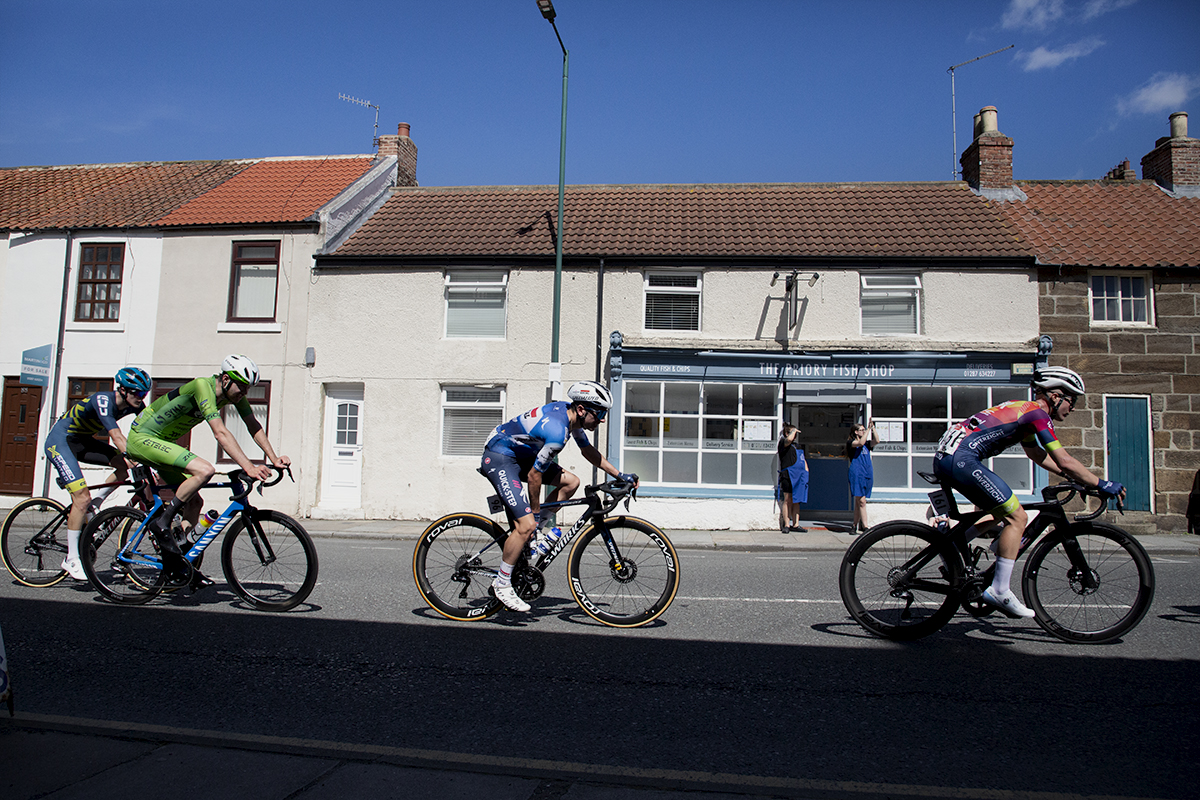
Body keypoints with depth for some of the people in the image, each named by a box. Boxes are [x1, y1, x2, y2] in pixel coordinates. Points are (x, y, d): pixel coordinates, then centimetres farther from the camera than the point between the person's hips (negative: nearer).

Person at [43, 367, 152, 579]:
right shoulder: (103, 400, -30)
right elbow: (117, 437, -40)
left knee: (124, 465, -13)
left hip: (82, 440, 8)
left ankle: (93, 506, 4)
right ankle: (71, 559, -6)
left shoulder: (133, 404, -8)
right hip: (59, 442, -8)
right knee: (82, 498, -16)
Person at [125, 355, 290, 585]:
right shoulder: (203, 387, -28)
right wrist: (249, 467, -43)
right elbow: (220, 433, -37)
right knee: (205, 470, -27)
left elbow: (254, 426, -1)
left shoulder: (233, 392, -4)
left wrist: (274, 458, -14)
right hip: (143, 438, -9)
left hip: (161, 440, 9)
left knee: (193, 501, 5)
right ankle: (162, 522, -14)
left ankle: (176, 564, 16)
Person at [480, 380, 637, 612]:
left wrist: (620, 475, 13)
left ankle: (528, 535, 9)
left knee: (570, 482, 1)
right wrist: (535, 511, -9)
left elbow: (588, 451, 16)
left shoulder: (572, 415, -1)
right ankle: (502, 584, -1)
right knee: (527, 524, -18)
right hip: (499, 459, -10)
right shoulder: (557, 431, -30)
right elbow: (534, 476, -23)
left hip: (521, 455, 10)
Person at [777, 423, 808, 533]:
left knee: (796, 501, 7)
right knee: (788, 500, -7)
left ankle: (795, 525, 9)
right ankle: (786, 525, -6)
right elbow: (789, 439, -24)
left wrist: (806, 472, 15)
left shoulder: (799, 446, 24)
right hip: (788, 475, -7)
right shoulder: (783, 442, 0)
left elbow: (803, 461, 28)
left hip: (800, 476, 7)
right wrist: (794, 430, -5)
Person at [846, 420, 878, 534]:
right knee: (861, 501, -12)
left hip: (868, 474, 6)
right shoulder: (851, 442, 2)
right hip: (856, 474, -6)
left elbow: (876, 441, 4)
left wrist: (873, 428, 1)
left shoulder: (867, 444, 20)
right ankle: (865, 527, -14)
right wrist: (868, 429, -10)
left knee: (858, 502, 8)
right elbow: (860, 443, -17)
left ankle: (856, 526, 12)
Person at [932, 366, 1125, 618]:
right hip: (961, 459, -10)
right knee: (1017, 517, -4)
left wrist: (1075, 476, 36)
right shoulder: (1037, 413, -4)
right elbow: (1064, 461, -8)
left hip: (946, 457, 10)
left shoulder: (1023, 409, 25)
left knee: (1001, 512, 27)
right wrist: (1101, 485, 2)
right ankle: (999, 592, -3)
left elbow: (1037, 454, 37)